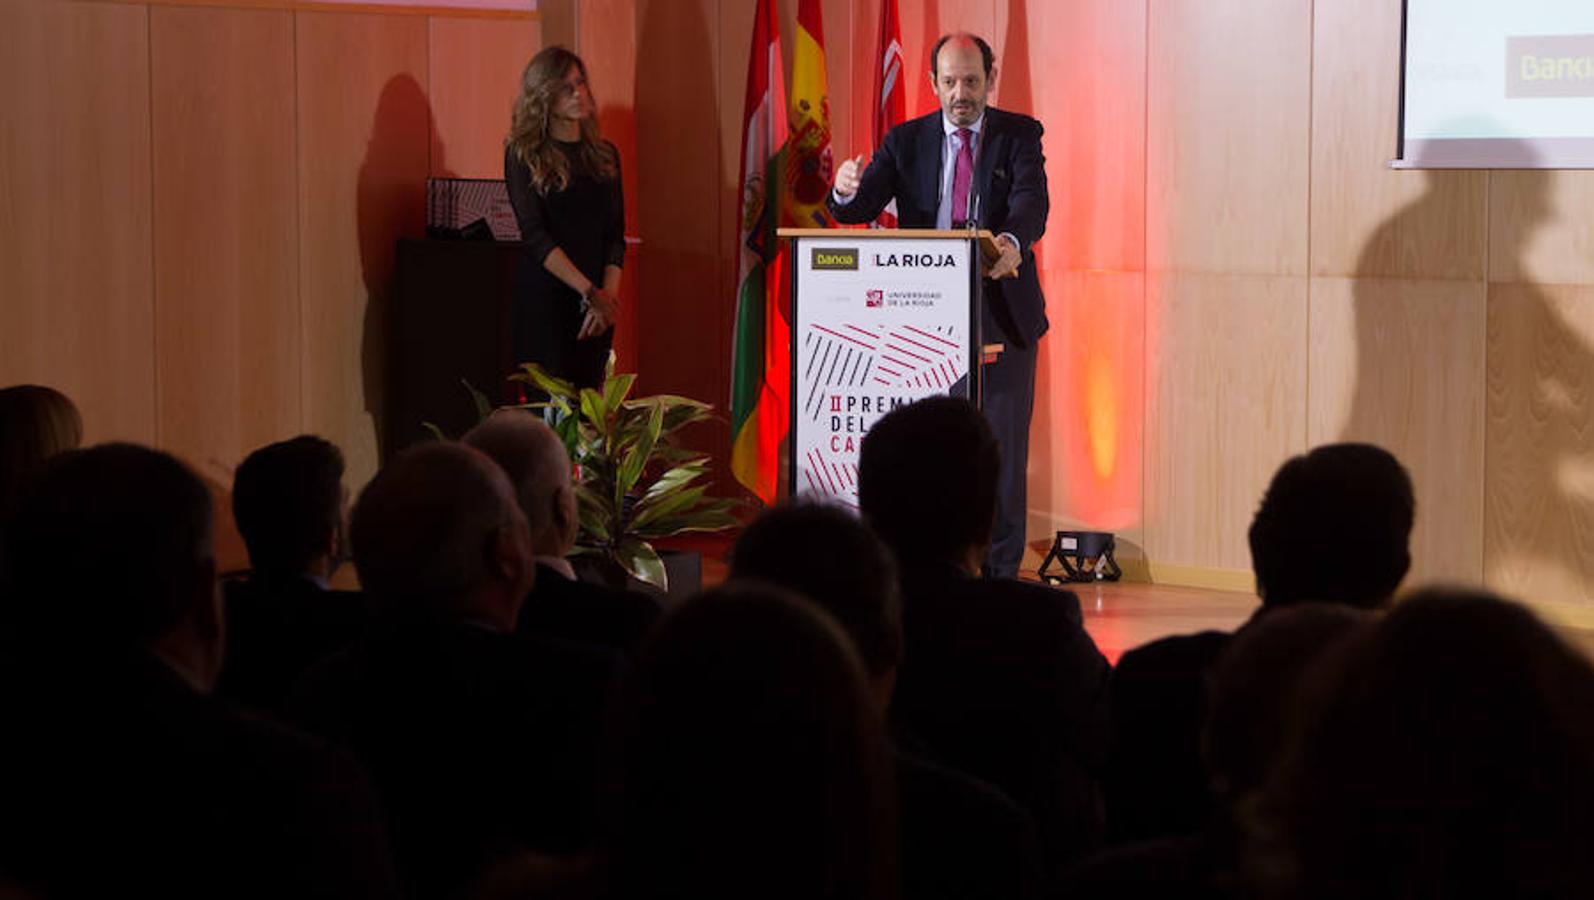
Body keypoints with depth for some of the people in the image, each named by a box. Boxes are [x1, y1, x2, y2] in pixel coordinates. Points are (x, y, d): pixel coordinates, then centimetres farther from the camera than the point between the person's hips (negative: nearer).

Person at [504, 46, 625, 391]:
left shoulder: (604, 154, 12)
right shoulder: (524, 155, -3)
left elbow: (616, 235, 8)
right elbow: (535, 235, -11)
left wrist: (608, 295, -8)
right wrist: (590, 292, -18)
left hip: (595, 308, 4)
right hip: (544, 298, -4)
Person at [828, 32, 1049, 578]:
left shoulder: (1019, 135, 3)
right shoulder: (906, 141, 7)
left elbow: (1033, 200, -15)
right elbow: (862, 209, -2)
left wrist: (1013, 241, -37)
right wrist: (847, 191, -27)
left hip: (1002, 312, -1)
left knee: (1002, 445, 1)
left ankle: (998, 576, 9)